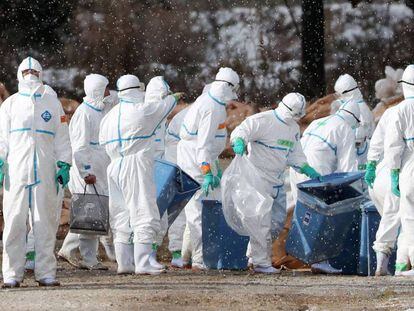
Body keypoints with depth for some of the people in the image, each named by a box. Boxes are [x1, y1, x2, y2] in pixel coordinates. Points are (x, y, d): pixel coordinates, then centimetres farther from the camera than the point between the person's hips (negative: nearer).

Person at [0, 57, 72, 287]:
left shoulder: (52, 103, 13)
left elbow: (62, 138, 13)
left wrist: (64, 165, 4)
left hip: (45, 172, 0)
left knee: (45, 221, -1)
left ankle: (46, 272, 2)